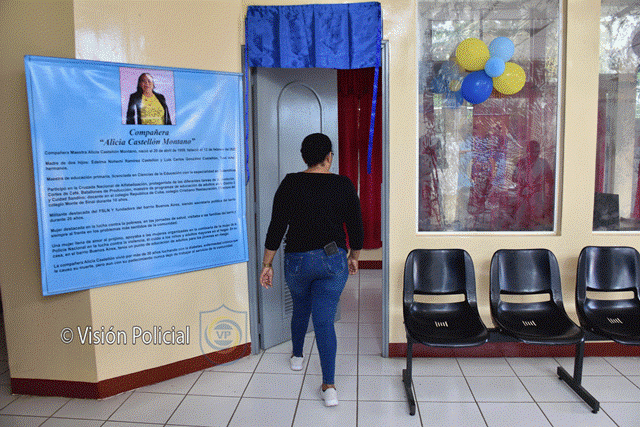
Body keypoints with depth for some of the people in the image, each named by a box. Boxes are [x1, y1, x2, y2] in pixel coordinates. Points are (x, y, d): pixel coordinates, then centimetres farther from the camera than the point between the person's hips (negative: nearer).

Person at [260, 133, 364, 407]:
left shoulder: (290, 184, -5)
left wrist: (267, 264, 0)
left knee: (300, 309, 24)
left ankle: (297, 356, 46)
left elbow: (276, 228, -7)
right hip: (333, 261, 0)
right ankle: (329, 386, -3)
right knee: (325, 320, 1)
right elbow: (356, 229, 2)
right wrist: (354, 258, 18)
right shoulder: (344, 185, -3)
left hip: (297, 260, 1)